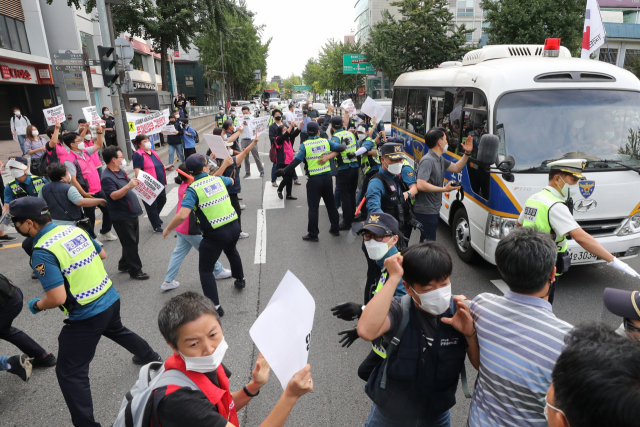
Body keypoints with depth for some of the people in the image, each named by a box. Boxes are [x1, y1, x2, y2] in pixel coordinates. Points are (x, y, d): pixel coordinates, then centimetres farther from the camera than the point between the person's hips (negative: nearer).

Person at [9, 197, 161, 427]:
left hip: (86, 316, -8)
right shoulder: (74, 229, 0)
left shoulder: (42, 252, -22)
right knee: (116, 330, 38)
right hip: (111, 298, 9)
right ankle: (150, 356, 60)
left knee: (69, 373, 7)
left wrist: (36, 305, -4)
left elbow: (57, 298, -24)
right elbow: (102, 254, 14)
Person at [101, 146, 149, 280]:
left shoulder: (121, 171, 10)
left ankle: (124, 265, 34)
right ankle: (135, 271, 9)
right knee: (130, 244, -2)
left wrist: (135, 183, 8)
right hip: (122, 217, -9)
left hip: (131, 213, 9)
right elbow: (114, 195, -31)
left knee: (133, 242, 18)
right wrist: (128, 186, -41)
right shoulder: (107, 177, -18)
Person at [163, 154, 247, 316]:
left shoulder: (193, 189, -11)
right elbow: (231, 181, 30)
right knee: (231, 250, 38)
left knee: (205, 269, 9)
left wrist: (167, 229, -7)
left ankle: (215, 306, 6)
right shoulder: (218, 178, 4)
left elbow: (182, 215, -23)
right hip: (234, 226, 6)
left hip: (215, 234, -6)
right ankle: (240, 280, 56)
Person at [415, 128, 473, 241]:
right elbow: (421, 185, -29)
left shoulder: (440, 159, 14)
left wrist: (467, 153, 14)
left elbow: (457, 168, 27)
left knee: (427, 243, 20)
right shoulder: (428, 160, -19)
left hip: (433, 211, 10)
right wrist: (444, 189, -25)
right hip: (426, 212, -10)